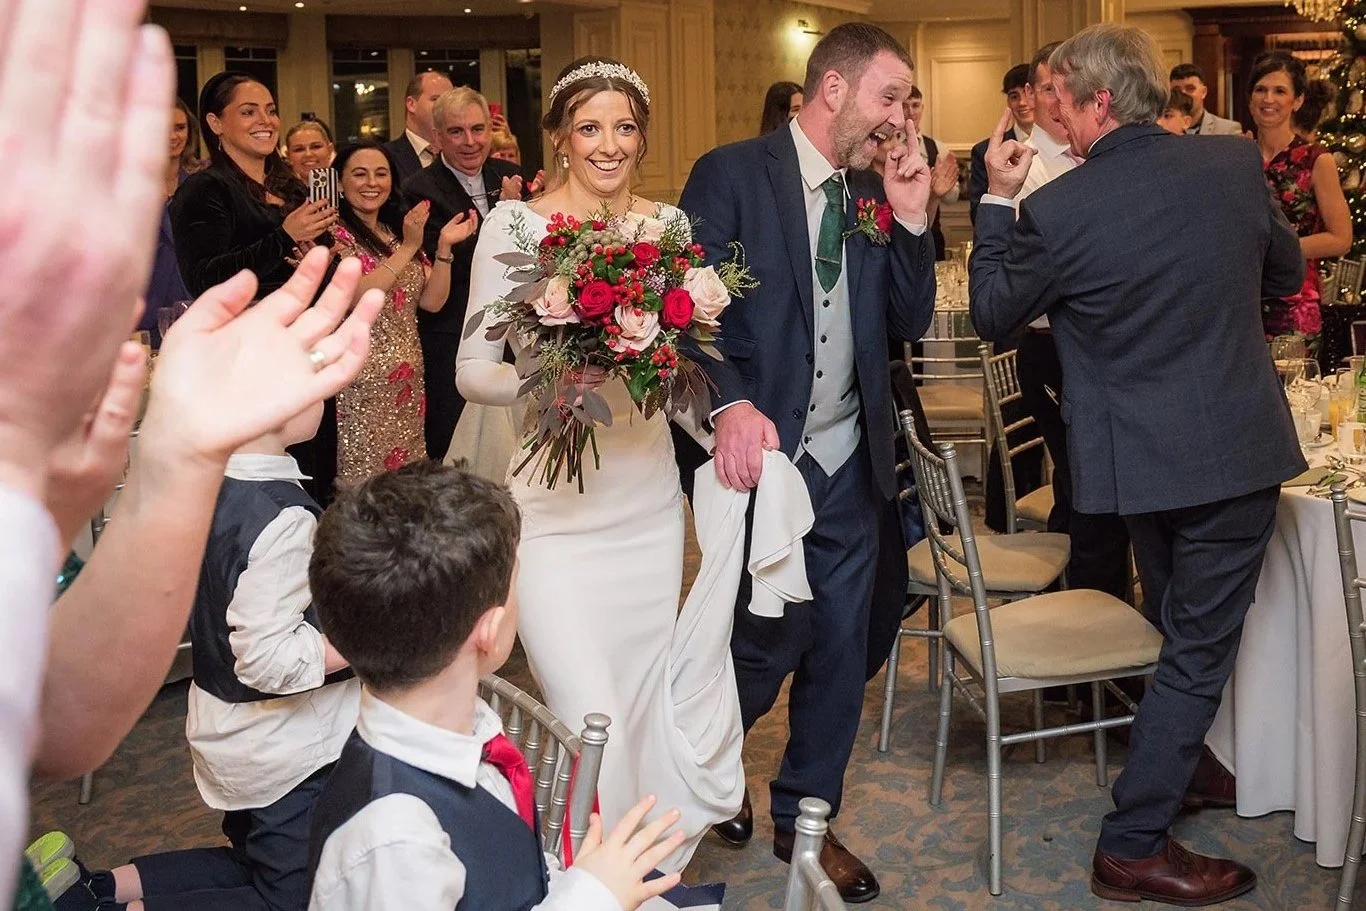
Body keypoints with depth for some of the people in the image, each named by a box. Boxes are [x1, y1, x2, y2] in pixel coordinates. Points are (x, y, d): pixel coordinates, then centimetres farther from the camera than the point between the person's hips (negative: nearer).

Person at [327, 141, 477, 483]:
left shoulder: (398, 231, 14)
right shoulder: (333, 234, -5)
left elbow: (432, 301, 7)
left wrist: (444, 246, -6)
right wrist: (407, 249, -18)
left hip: (408, 380, 6)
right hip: (361, 384, -6)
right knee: (365, 475, -3)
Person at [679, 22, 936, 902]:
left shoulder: (875, 193, 9)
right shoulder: (731, 175, -8)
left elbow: (910, 323, 7)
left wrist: (911, 216, -5)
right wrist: (731, 405, -29)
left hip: (848, 464, 6)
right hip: (761, 455, -6)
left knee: (840, 650, 11)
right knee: (768, 643, 4)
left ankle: (806, 816, 30)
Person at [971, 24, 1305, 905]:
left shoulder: (1054, 210, -16)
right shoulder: (1235, 162, -8)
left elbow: (993, 317, 0)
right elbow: (1287, 273, 9)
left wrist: (998, 199, 3)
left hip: (1140, 459, 1)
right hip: (1238, 450, 0)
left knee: (1179, 629, 25)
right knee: (1199, 648, 8)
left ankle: (1178, 768, 44)